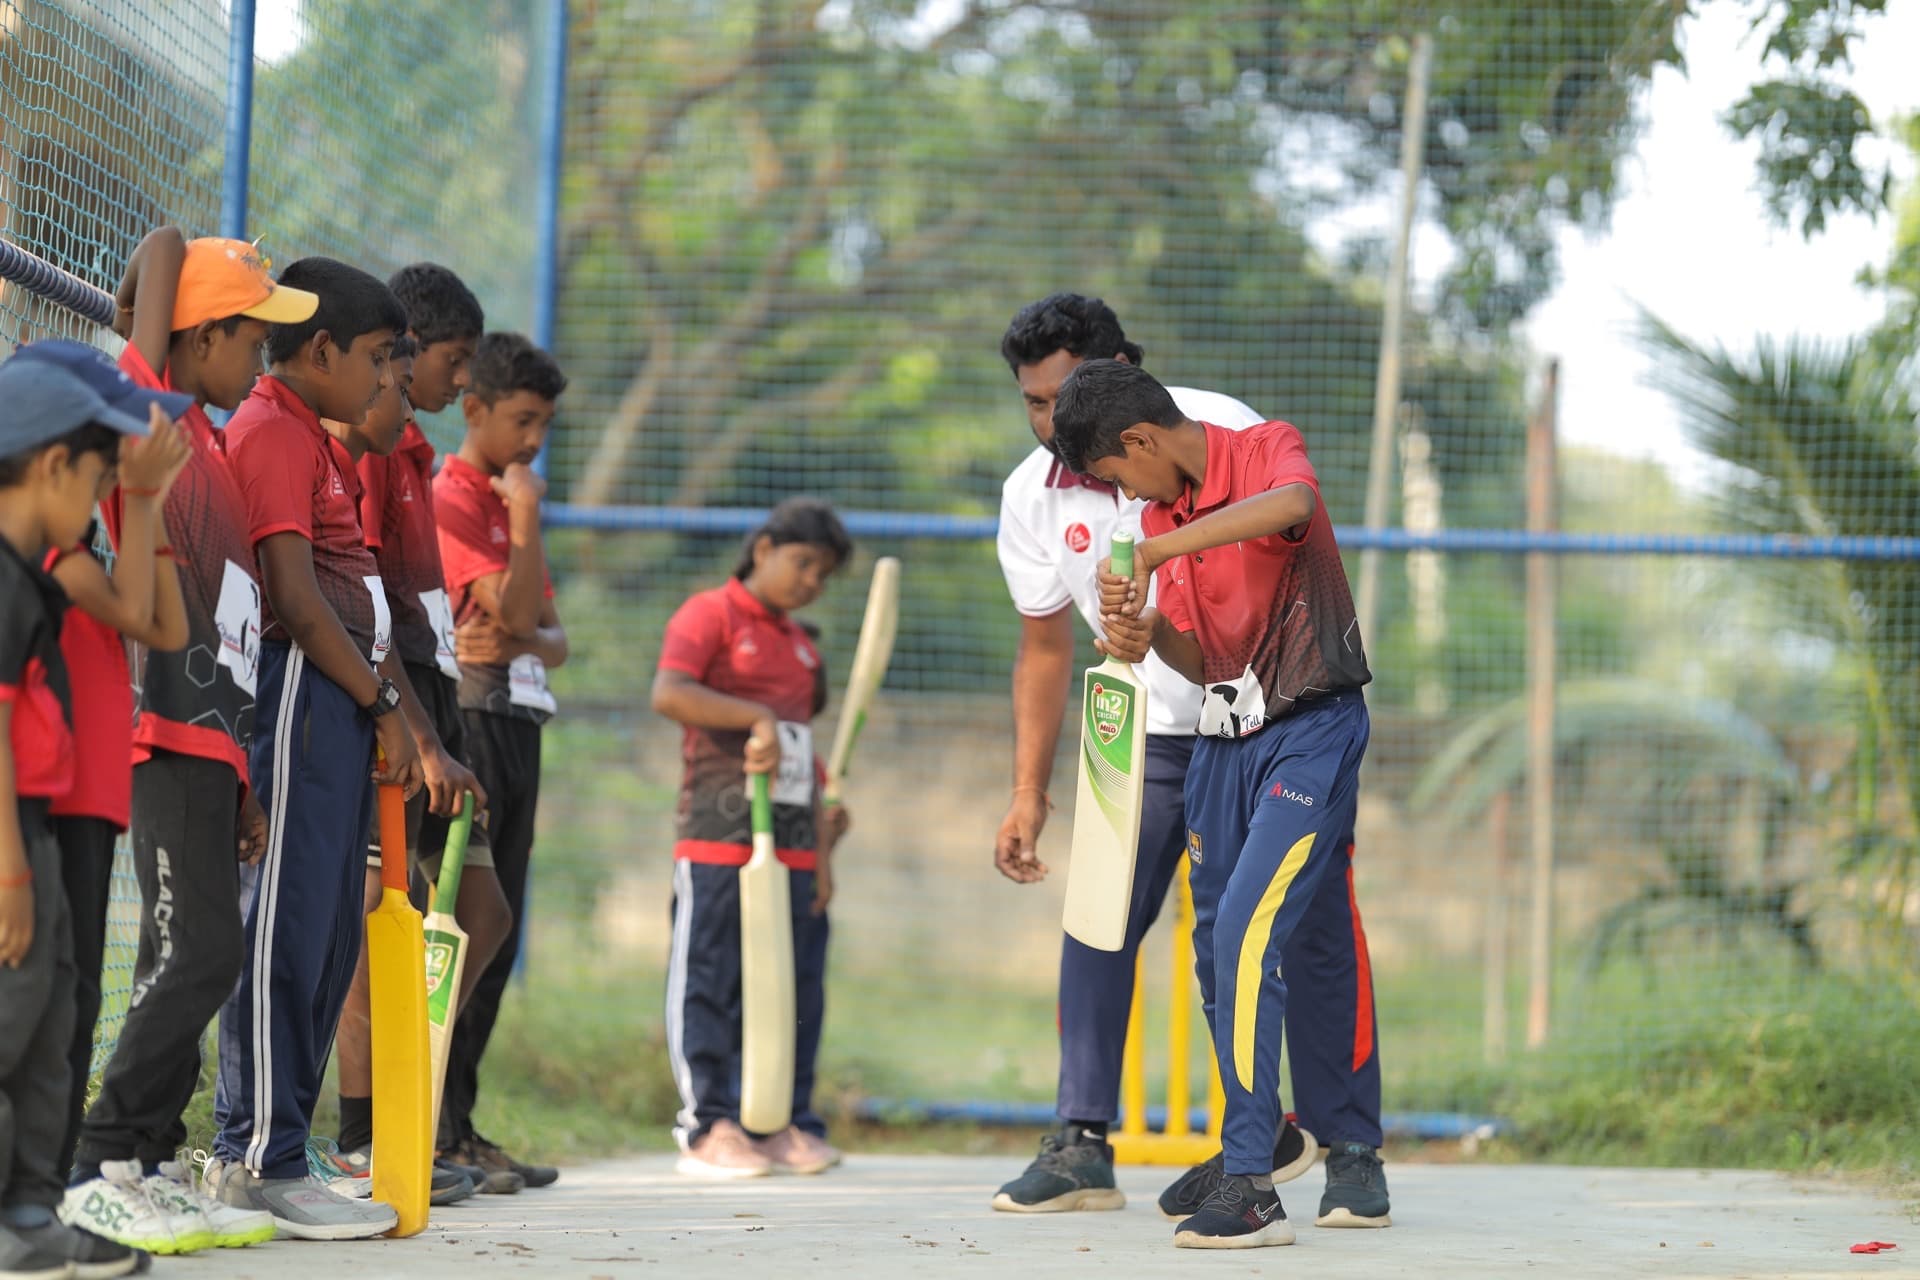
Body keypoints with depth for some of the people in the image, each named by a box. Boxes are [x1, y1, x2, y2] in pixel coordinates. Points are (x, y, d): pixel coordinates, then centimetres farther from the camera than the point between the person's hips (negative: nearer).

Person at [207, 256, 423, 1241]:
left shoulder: (309, 439, 24)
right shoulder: (272, 432, -8)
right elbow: (293, 594, -16)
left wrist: (386, 710, 15)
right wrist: (382, 703, -11)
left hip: (342, 706, 10)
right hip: (301, 690, -10)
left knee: (327, 936, 10)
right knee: (286, 928, -10)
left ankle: (259, 1150, 14)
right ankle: (261, 1160, -10)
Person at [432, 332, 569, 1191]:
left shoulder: (506, 502, 21)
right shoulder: (449, 498, -7)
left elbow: (551, 636, 17)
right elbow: (514, 609, -17)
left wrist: (520, 644, -5)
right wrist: (527, 517, -8)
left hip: (518, 732, 9)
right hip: (469, 726, -9)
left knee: (495, 935, 8)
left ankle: (457, 1128, 11)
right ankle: (434, 1132, -12)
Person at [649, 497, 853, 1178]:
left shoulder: (802, 644, 22)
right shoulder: (710, 614, 0)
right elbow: (667, 693, -17)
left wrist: (822, 851, 18)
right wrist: (756, 718, -21)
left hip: (793, 844, 7)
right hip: (719, 835, -7)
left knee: (797, 986, 6)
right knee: (710, 981, -5)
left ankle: (785, 1122, 13)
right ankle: (709, 1128, -1)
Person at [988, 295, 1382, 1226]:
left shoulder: (1216, 434, -19)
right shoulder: (1033, 496, -4)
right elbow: (1045, 646, 8)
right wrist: (1029, 792, 6)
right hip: (1153, 731, 4)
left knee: (1312, 926, -8)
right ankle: (1082, 1144, -2)